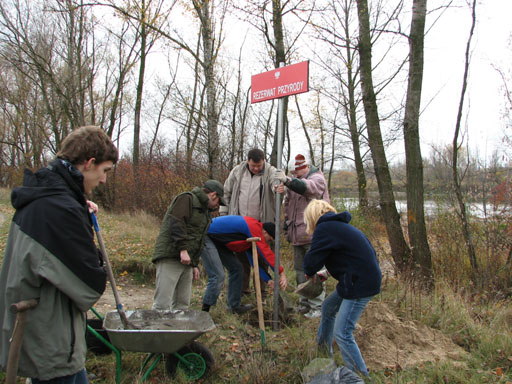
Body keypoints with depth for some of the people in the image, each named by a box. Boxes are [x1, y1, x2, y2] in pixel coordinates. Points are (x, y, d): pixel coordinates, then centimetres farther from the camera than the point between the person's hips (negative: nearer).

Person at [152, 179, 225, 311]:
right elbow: (176, 223, -17)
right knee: (163, 303, -11)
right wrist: (183, 249, -23)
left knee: (182, 303, 9)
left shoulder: (204, 211, 27)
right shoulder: (187, 199, -3)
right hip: (170, 257, -9)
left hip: (186, 261, 9)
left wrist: (194, 264, 23)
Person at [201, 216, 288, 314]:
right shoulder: (254, 226, -21)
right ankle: (204, 312, -3)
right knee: (218, 276, -16)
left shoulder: (252, 238, 9)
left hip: (218, 241, 10)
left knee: (237, 268, 10)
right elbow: (266, 252, -23)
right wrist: (281, 273, -17)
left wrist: (268, 280, 3)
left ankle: (235, 306, 20)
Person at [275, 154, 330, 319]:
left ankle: (316, 306, 8)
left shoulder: (317, 179, -8)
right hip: (297, 234, 8)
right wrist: (286, 225, 17)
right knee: (299, 269, 14)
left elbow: (308, 187, -33)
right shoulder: (294, 181, 15)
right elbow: (288, 204, 23)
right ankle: (304, 302, 27)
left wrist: (287, 181, -48)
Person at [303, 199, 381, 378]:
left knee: (342, 334, -6)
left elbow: (313, 259, -11)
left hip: (360, 284, -10)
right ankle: (323, 350, 41)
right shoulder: (338, 225, 16)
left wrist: (309, 273, 11)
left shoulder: (325, 228, -13)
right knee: (328, 307, 24)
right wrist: (330, 271, 16)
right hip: (366, 277, 10)